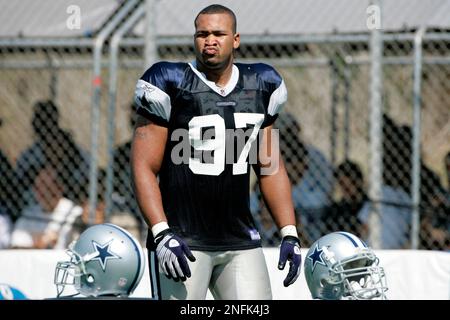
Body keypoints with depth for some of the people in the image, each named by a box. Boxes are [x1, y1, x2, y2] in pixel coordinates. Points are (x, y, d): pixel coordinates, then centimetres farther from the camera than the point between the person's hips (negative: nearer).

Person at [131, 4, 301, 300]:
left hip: (241, 241, 5)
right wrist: (161, 234, -18)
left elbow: (271, 168, 17)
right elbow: (144, 168, -8)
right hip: (183, 240, -4)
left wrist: (290, 233, 9)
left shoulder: (259, 87, 9)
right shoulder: (171, 85, -6)